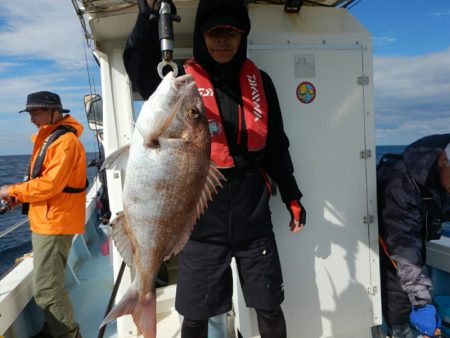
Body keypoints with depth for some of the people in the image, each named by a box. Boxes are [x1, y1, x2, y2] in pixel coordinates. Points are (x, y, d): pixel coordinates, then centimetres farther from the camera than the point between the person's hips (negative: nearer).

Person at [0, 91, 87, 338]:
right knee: (49, 282, 19)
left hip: (54, 224, -10)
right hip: (46, 221, 10)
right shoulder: (49, 138, 16)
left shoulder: (65, 141, -16)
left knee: (46, 288, -5)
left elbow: (50, 184, -23)